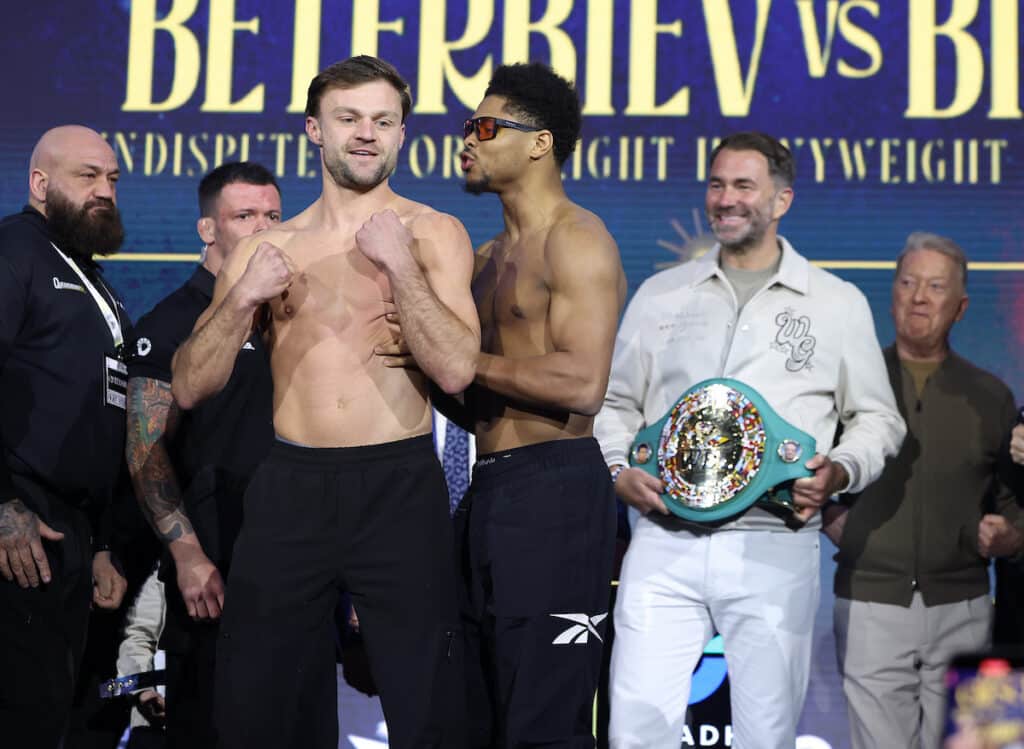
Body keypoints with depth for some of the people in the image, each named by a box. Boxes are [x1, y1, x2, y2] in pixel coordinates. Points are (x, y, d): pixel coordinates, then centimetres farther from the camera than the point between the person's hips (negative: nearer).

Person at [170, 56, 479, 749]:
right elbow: (190, 388, 7)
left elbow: (456, 368, -10)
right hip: (289, 486, 3)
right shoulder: (268, 249, 11)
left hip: (399, 489, -2)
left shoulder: (433, 233, 3)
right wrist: (242, 299, -8)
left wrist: (398, 262, -15)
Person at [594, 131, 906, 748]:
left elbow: (878, 417, 12)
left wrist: (840, 471, -8)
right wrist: (617, 471, -1)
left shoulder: (838, 303, 8)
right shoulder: (660, 294, 13)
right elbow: (616, 403, 18)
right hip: (665, 542, 1)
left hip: (773, 550, -1)